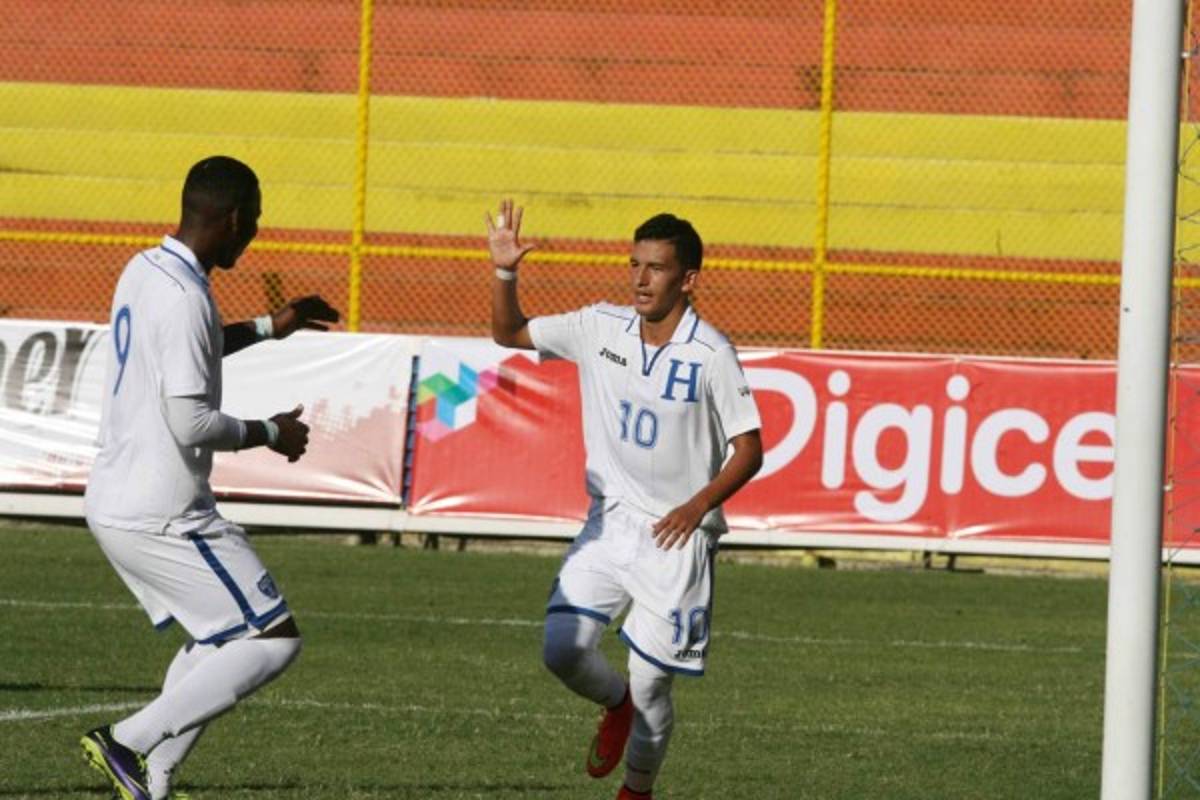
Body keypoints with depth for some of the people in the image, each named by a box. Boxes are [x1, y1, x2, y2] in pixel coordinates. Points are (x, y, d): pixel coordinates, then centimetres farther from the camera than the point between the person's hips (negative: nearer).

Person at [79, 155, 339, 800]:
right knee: (274, 639, -4)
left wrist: (268, 328, 32)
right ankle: (128, 743, -10)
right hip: (161, 517, -10)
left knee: (219, 639, 22)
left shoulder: (143, 271, 10)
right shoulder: (185, 298, -21)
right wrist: (268, 433, -9)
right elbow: (191, 422, -25)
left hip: (112, 502, 10)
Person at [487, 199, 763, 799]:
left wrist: (699, 505, -24)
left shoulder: (711, 355, -14)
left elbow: (748, 450, -10)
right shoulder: (600, 328, 0)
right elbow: (509, 333, 10)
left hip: (675, 536, -4)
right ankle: (616, 705, 24)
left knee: (649, 681, -2)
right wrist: (505, 273, -7)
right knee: (562, 649, -10)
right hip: (609, 521, 4)